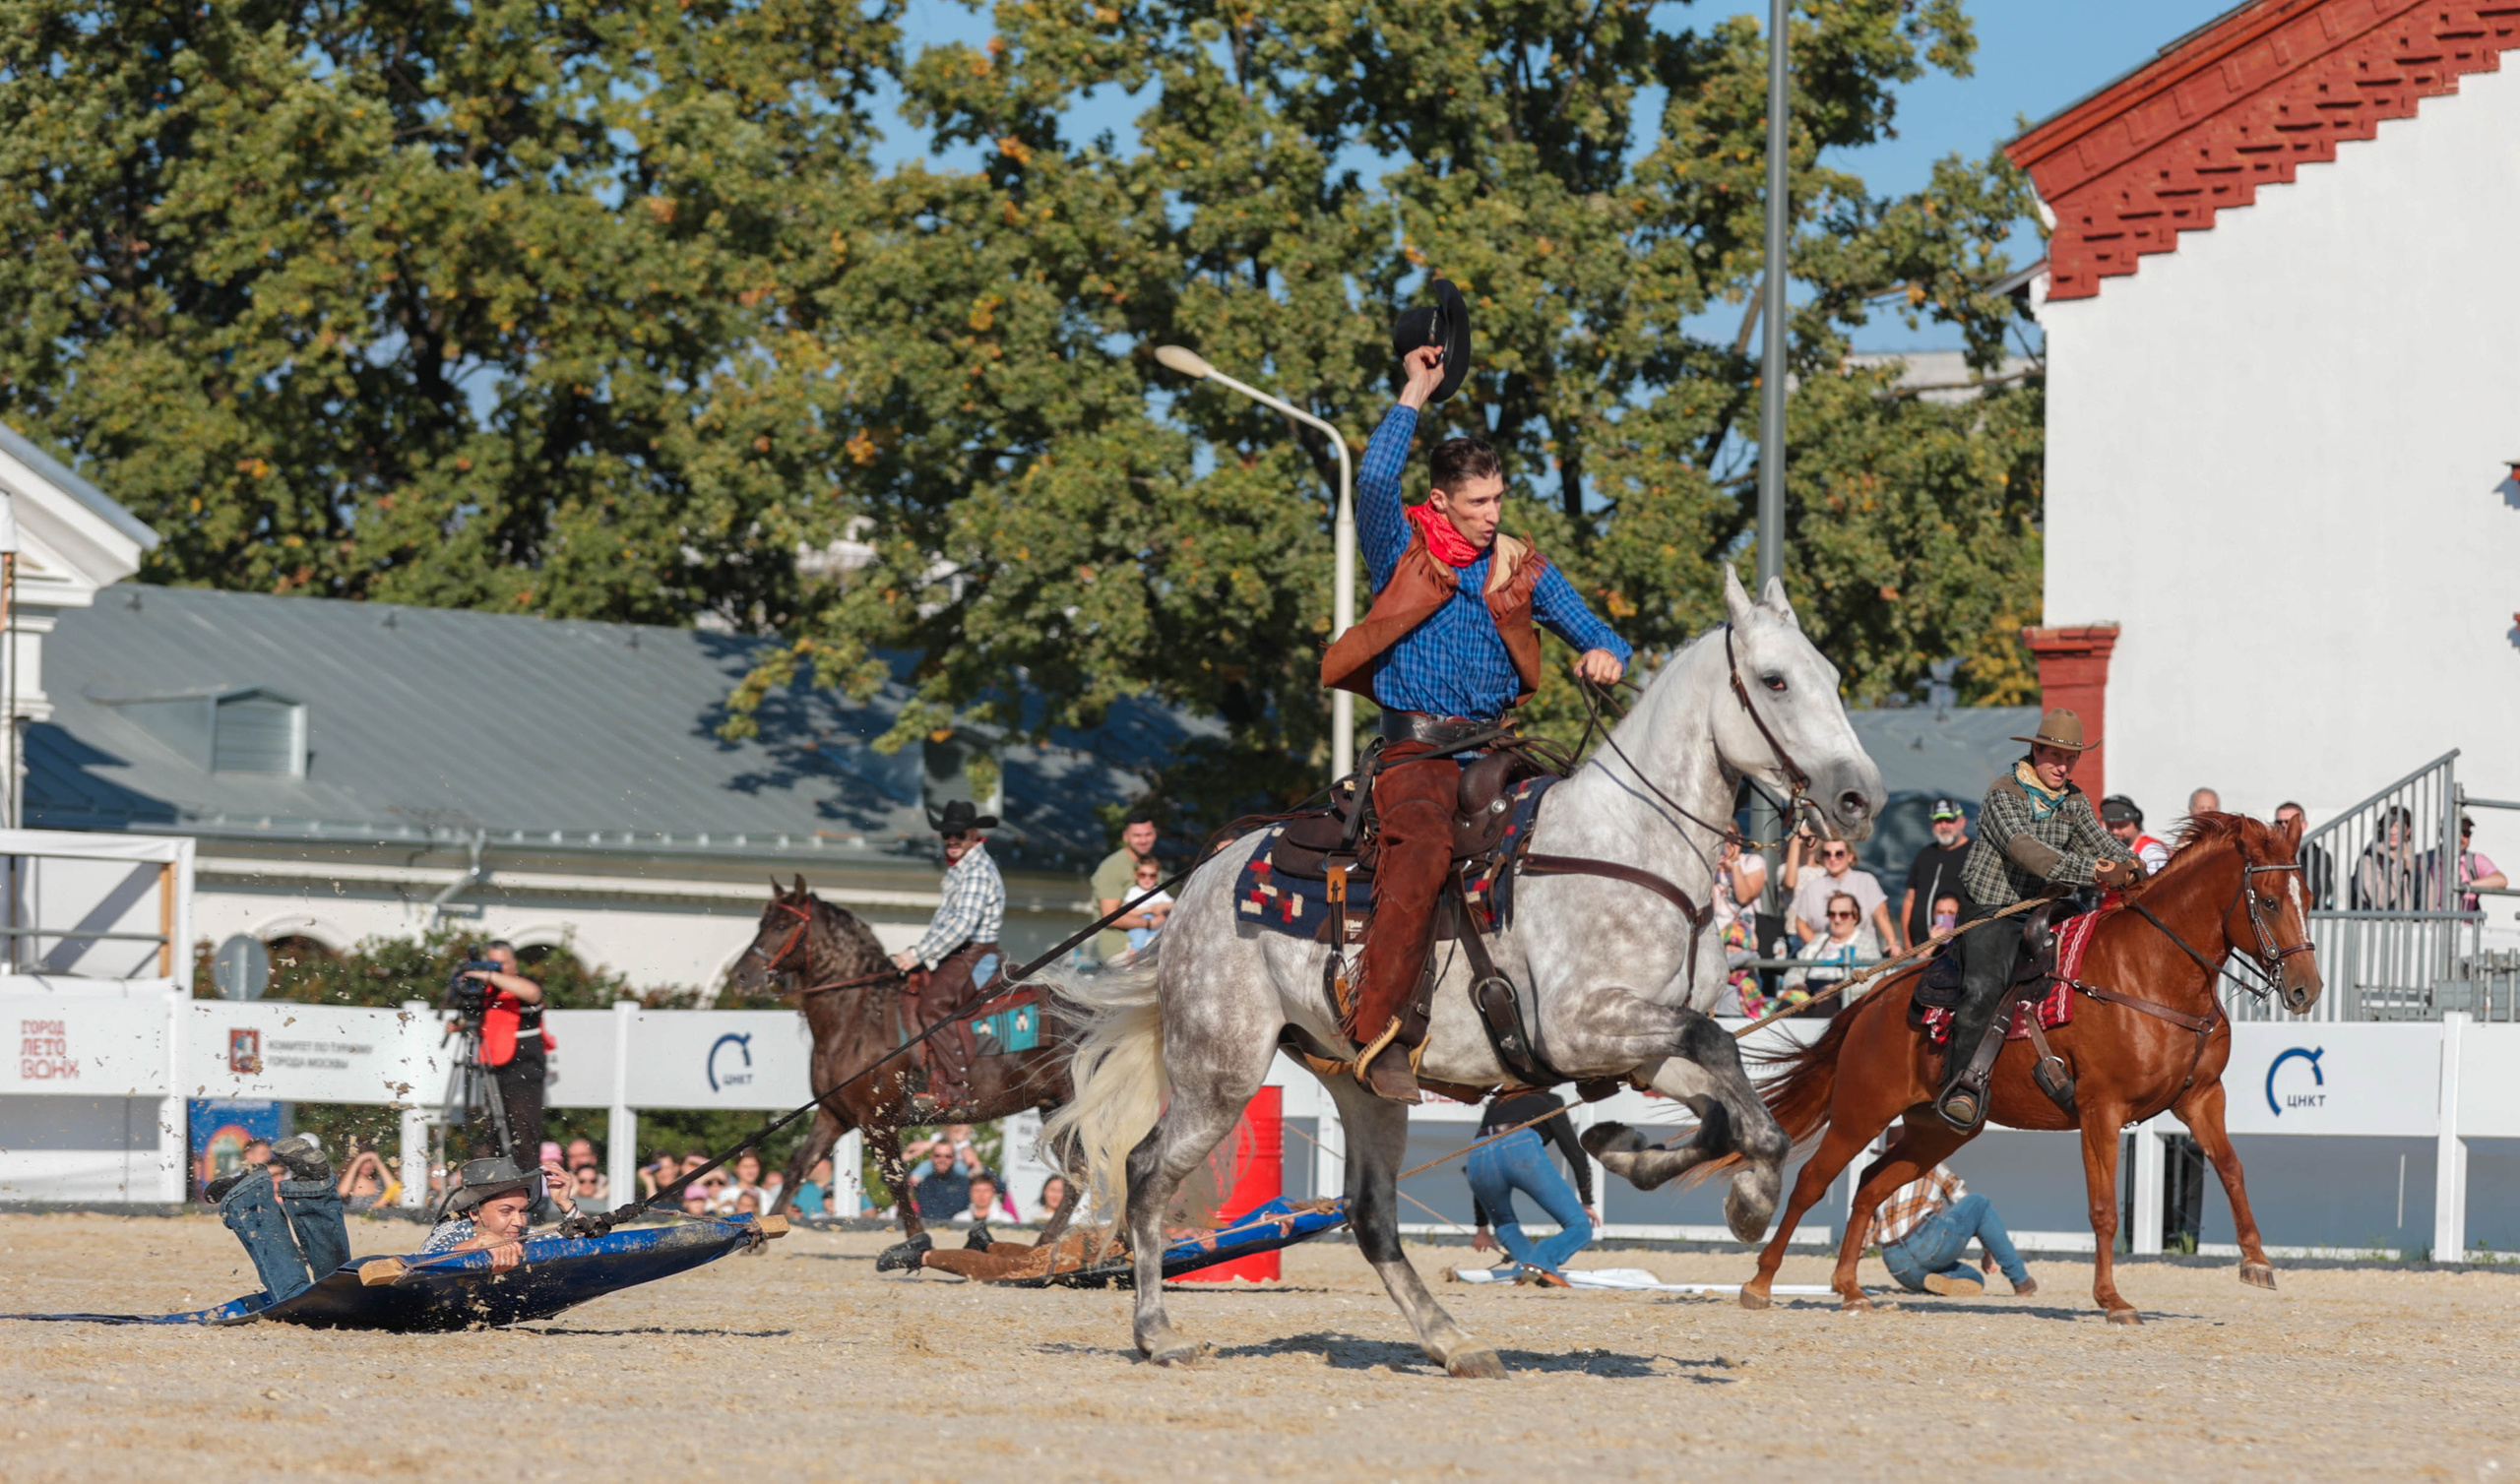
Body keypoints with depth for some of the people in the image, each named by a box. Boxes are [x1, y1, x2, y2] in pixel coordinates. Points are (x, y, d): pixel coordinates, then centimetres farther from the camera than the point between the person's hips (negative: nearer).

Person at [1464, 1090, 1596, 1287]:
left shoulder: (1494, 1105, 40)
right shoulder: (1548, 1102, 31)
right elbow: (1576, 1154, 20)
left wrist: (1482, 1227, 42)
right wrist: (1586, 1203, 26)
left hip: (1479, 1158, 4)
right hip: (1522, 1151, -4)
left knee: (1504, 1223, 32)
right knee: (1580, 1228, 3)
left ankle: (1526, 1259, 0)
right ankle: (1541, 1262, -26)